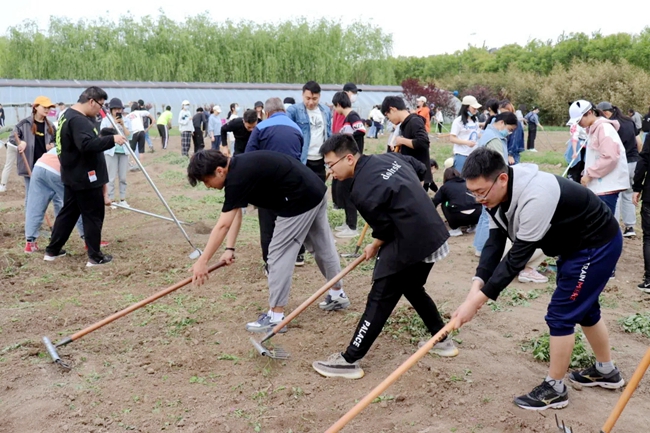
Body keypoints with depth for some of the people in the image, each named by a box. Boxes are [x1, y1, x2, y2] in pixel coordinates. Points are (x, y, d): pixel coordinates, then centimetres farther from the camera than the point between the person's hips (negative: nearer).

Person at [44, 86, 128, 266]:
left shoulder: (69, 115, 14)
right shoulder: (78, 120, -22)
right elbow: (87, 144, -35)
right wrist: (112, 139, -31)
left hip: (73, 176, 11)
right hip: (85, 178, -11)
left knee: (68, 212, 18)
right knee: (93, 216, -1)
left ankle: (52, 251, 26)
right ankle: (95, 257, 7)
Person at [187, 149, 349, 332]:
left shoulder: (238, 176, -22)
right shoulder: (237, 167, 7)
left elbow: (223, 225, -22)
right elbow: (235, 213, 9)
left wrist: (202, 261, -18)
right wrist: (230, 248, 1)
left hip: (300, 200, -10)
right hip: (315, 192, 10)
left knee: (279, 254, -3)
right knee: (322, 247, 23)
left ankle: (275, 317, 5)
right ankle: (338, 295, 41)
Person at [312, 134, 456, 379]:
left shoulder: (361, 191, -18)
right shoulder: (390, 157, 6)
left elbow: (385, 231, -12)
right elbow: (422, 170, 19)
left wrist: (374, 248, 8)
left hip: (409, 245, -9)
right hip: (434, 236, 9)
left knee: (379, 301, -3)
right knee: (412, 288, 27)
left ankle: (349, 361, 5)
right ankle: (442, 340, 37)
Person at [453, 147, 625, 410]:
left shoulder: (535, 198, -39)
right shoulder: (499, 193, -11)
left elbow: (518, 257, -36)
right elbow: (495, 242, -13)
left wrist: (477, 300, -34)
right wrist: (477, 284, -28)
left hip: (598, 245, -9)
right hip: (574, 244, 9)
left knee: (561, 314, -5)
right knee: (582, 307, 22)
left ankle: (554, 389, 12)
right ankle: (606, 371, 42)